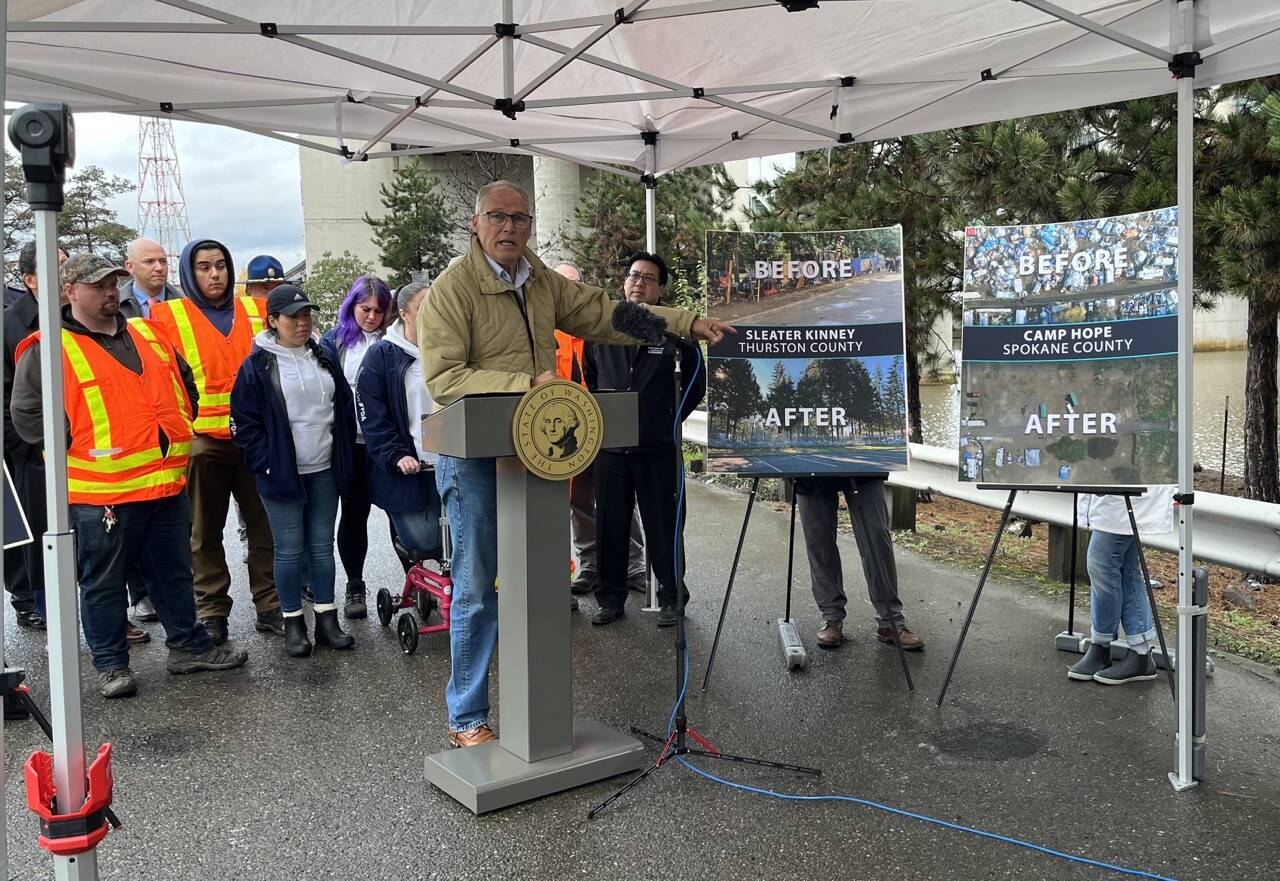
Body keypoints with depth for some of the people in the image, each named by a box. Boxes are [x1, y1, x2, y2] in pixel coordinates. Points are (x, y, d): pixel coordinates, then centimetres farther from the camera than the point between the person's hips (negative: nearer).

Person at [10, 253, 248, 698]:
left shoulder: (148, 335, 12)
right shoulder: (50, 349, -6)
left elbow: (184, 385, 22)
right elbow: (27, 415, -10)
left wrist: (175, 427, 10)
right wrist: (79, 443, -12)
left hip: (166, 483, 6)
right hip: (101, 492, -5)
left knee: (174, 573, 17)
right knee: (103, 582, 8)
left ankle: (188, 645, 30)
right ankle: (111, 664, 21)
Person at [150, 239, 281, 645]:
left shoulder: (256, 310, 9)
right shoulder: (168, 316, 1)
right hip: (202, 439, -2)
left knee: (264, 522, 7)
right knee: (206, 530, 7)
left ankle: (270, 605, 18)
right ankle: (212, 611, 18)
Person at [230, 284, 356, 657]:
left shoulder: (323, 360, 11)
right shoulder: (257, 366, -4)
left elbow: (345, 409, 17)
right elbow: (244, 424, -5)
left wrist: (343, 456, 11)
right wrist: (267, 464, -11)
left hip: (324, 472, 4)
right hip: (281, 473, -4)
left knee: (323, 546, 8)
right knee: (290, 550, 1)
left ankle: (327, 619, 17)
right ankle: (293, 623, 13)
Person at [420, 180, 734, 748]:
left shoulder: (542, 283, 12)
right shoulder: (451, 289, -10)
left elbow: (607, 314, 14)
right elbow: (443, 378, -19)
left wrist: (687, 324, 8)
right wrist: (529, 382, -24)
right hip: (473, 457, -6)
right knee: (477, 591, -1)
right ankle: (467, 720, 14)